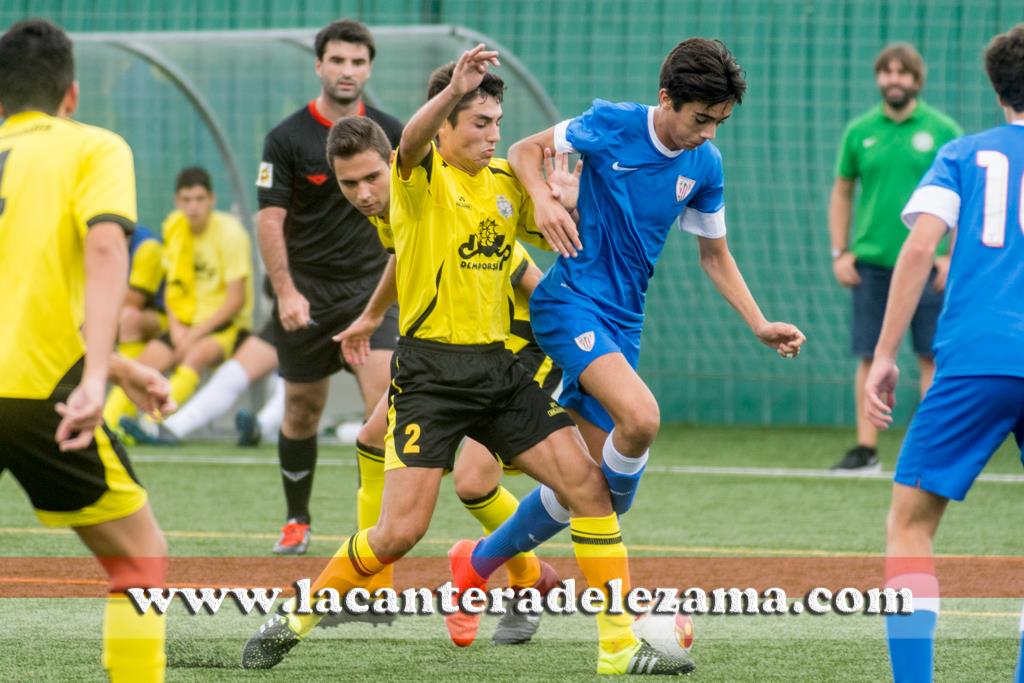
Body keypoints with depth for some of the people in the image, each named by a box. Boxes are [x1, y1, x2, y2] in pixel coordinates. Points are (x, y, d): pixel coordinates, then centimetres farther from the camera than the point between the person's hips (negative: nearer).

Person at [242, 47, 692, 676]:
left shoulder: (505, 181, 10)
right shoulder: (422, 177, -7)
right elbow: (412, 141, -31)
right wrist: (453, 90, -51)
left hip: (498, 366, 5)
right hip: (430, 371, -5)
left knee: (589, 485, -7)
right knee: (401, 531, -11)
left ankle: (620, 645, -2)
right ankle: (297, 618, 11)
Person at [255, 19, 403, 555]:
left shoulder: (389, 133, 2)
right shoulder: (287, 139, -6)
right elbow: (270, 219, -9)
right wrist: (285, 291, -18)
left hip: (370, 287, 1)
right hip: (306, 292, -1)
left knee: (383, 395, -17)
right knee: (302, 410, 9)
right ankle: (297, 520, 26)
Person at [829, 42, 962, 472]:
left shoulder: (942, 131, 0)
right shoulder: (859, 131, 7)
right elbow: (841, 192, 15)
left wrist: (953, 255, -6)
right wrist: (840, 252, 6)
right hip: (870, 262, 2)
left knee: (931, 357, -1)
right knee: (870, 358, 1)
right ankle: (866, 449, 5)